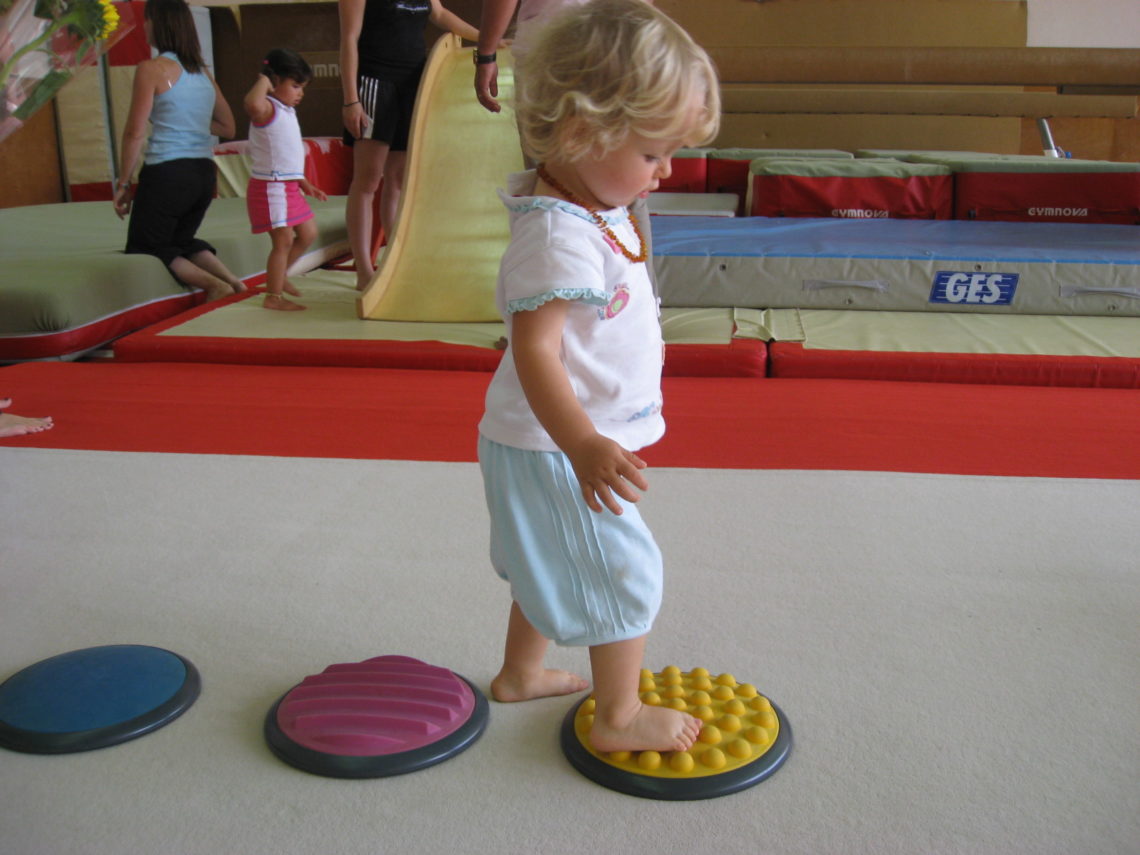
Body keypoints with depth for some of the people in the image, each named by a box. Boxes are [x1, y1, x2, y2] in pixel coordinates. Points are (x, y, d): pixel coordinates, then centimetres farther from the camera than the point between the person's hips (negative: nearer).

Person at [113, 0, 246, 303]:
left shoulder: (151, 69, -8)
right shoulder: (202, 71, 11)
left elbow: (135, 133, -10)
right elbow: (227, 127, 17)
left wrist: (123, 183, -3)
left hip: (167, 173, -7)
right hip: (204, 173, 7)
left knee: (143, 247, 7)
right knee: (180, 239, 25)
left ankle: (212, 283, -14)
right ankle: (230, 278, 2)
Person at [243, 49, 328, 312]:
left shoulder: (287, 112, 16)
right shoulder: (267, 109, -15)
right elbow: (252, 104, -42)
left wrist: (304, 183, 22)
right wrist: (262, 81, -25)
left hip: (290, 187, 10)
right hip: (270, 187, -10)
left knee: (308, 234, 17)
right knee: (284, 240, -7)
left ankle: (280, 275, 33)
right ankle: (273, 296, 3)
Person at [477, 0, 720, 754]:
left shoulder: (598, 213, 4)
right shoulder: (559, 236, -29)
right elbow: (534, 349, -35)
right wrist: (582, 445, -45)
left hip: (553, 445, 10)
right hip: (553, 452, -10)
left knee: (553, 565, 25)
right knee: (624, 577, 2)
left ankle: (521, 673, 46)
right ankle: (619, 716, 21)